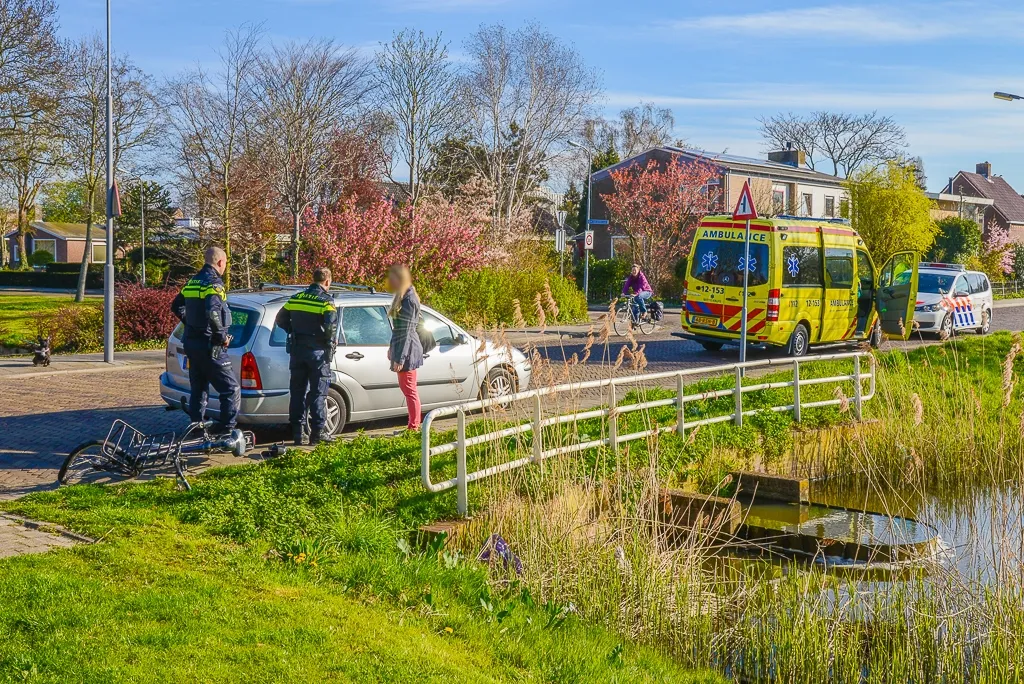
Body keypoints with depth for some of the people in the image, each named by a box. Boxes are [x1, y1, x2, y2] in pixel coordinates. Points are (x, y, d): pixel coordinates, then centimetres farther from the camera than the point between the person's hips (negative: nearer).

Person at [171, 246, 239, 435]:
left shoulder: (192, 282, 13)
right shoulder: (214, 283, -15)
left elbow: (176, 306, 24)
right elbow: (212, 312, -30)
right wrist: (222, 336, -19)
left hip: (192, 343, 9)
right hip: (209, 346, -9)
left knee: (197, 388, 18)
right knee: (231, 390, -5)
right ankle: (226, 430, -9)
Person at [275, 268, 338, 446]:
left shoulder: (296, 298, 10)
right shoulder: (326, 301, -10)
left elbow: (281, 319, 13)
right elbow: (331, 326, -22)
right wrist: (332, 341, -4)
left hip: (297, 350, 5)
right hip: (317, 351, -5)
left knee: (297, 392, 10)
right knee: (318, 392, 1)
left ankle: (297, 433, 12)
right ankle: (317, 433, 2)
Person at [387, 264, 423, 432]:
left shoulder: (408, 300, -18)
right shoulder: (403, 297, 12)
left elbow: (407, 331, -20)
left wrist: (400, 358, -21)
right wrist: (393, 348, 25)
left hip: (407, 349, -10)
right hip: (401, 347, 10)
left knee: (409, 389, -4)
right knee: (406, 386, 15)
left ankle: (414, 427, 2)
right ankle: (412, 426, 22)